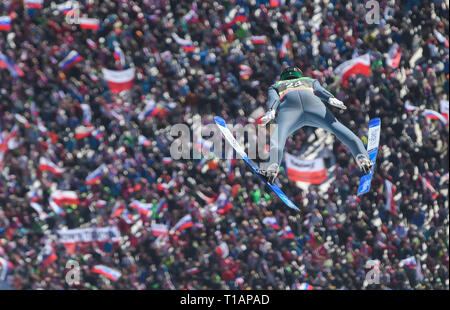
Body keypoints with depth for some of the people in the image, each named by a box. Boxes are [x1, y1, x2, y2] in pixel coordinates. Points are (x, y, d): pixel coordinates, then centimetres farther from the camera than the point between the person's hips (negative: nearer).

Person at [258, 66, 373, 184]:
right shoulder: (310, 81, 47)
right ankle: (362, 156, -20)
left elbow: (273, 98, 19)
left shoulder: (276, 86, 44)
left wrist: (271, 112, -1)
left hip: (288, 103, -1)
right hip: (311, 100, 1)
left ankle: (271, 166, -52)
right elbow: (319, 90, 23)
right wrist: (331, 99, 3)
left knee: (276, 138, -23)